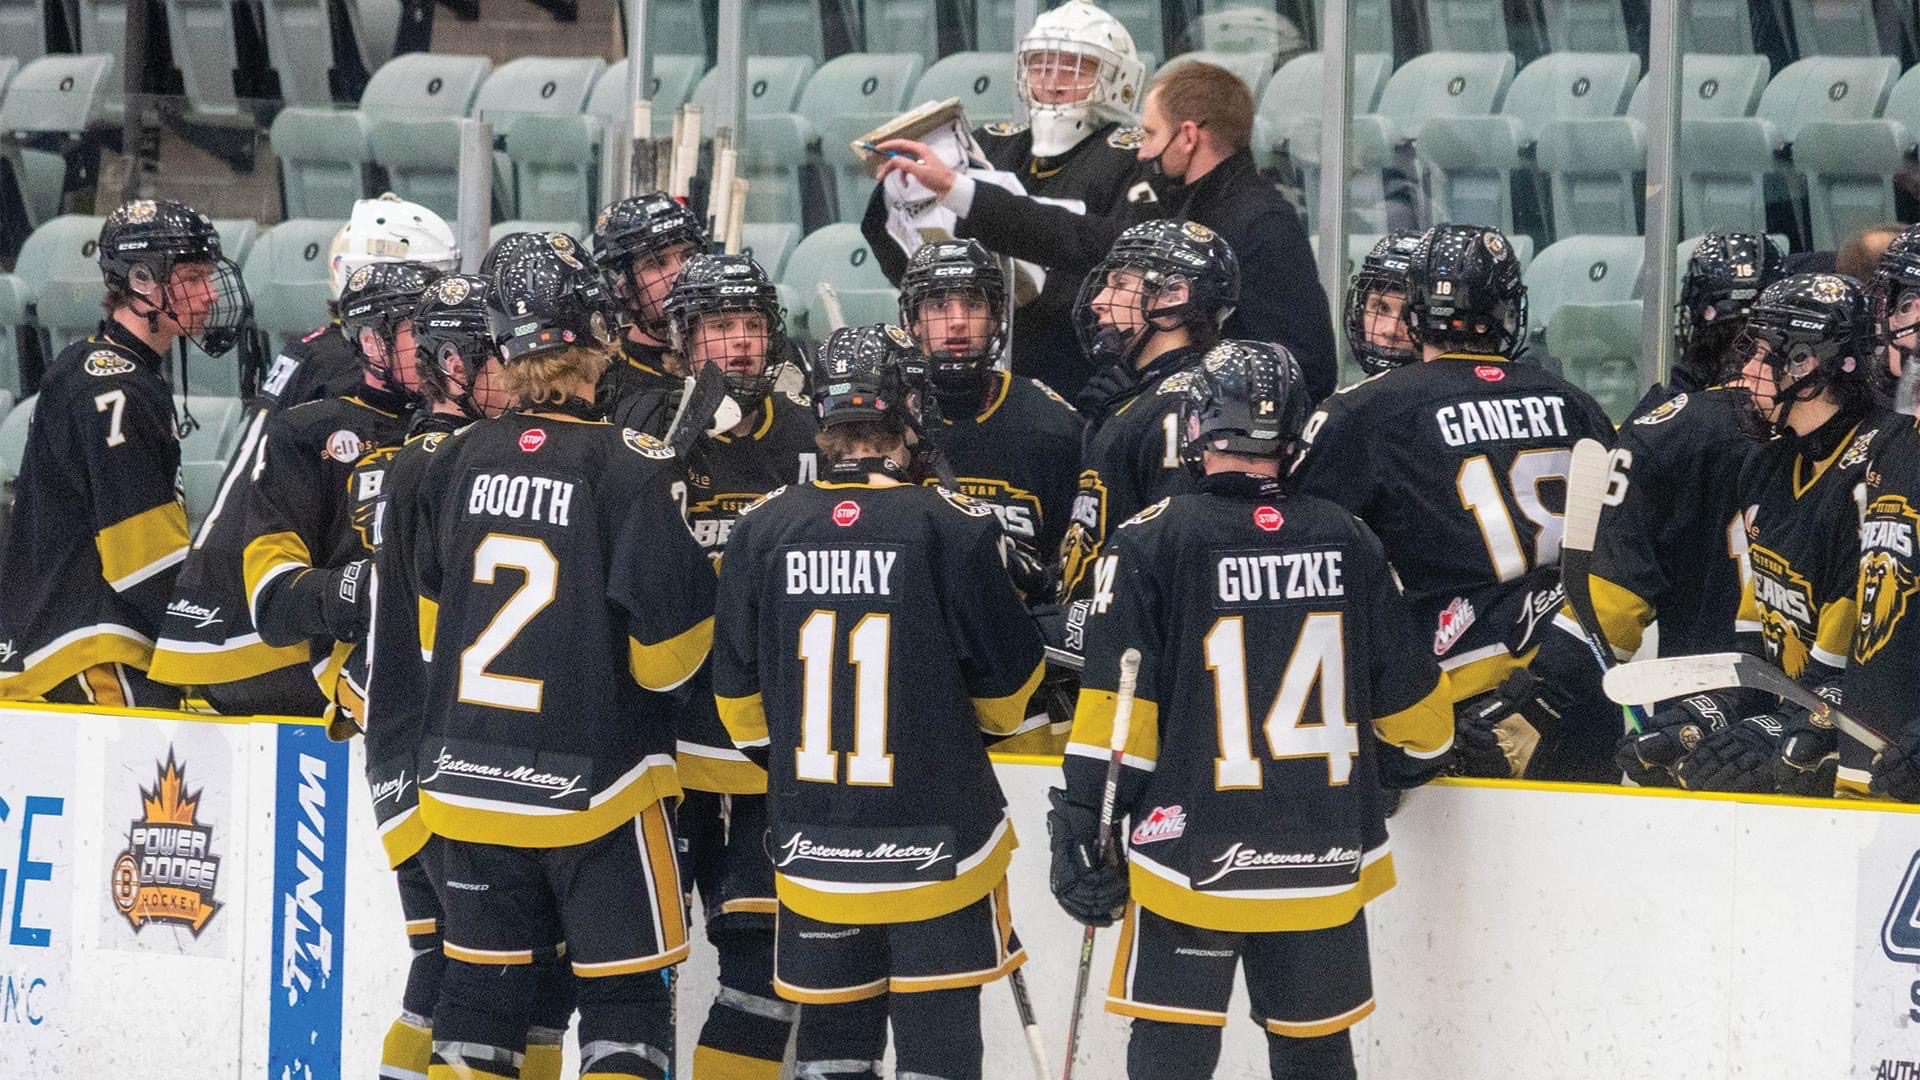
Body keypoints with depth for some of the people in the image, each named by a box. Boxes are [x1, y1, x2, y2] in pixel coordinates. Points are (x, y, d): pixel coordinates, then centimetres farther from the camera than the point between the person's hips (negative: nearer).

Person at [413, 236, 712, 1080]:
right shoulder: (634, 467, -15)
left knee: (482, 982, 12)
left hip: (469, 782, 5)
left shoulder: (457, 462, 1)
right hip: (595, 787, -5)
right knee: (624, 990, 4)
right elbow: (663, 654, -15)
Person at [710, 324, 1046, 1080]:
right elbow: (1009, 681, -4)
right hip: (935, 843, -3)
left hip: (813, 848, 3)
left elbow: (737, 692, 6)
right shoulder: (955, 530, -14)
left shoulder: (763, 530, -4)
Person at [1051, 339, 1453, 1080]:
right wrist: (1423, 756, 30)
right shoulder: (1347, 542, 1)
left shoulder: (1152, 544, -8)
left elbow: (1115, 714, -10)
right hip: (1324, 865, 3)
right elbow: (1412, 704, 9)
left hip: (1191, 865, -3)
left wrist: (1081, 832, -4)